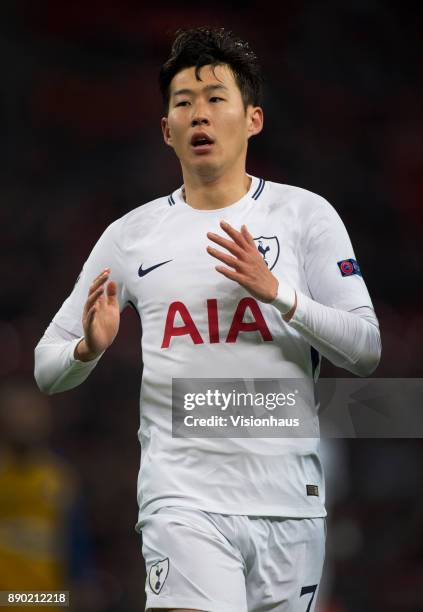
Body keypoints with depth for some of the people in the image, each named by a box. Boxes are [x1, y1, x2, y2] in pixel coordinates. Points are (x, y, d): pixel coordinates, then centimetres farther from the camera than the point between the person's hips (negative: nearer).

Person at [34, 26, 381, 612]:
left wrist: (277, 292, -16)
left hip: (289, 499, 1)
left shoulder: (305, 214, 5)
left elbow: (365, 352, -1)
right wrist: (89, 348, -11)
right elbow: (47, 368, 12)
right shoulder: (129, 236, 8)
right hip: (184, 497, -1)